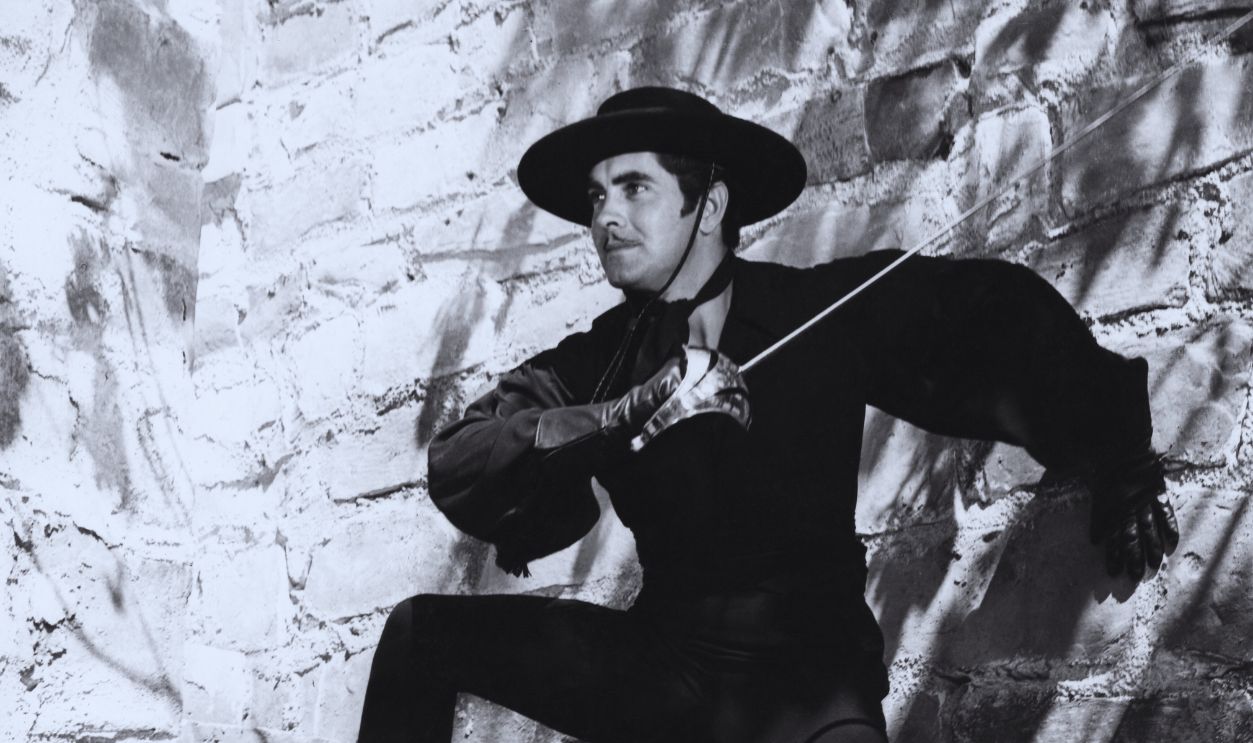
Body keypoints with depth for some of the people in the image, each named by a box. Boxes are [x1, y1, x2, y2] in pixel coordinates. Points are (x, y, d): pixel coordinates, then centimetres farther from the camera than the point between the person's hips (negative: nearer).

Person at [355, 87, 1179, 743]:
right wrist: (629, 415, -26)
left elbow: (996, 314, -3)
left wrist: (1118, 466, -12)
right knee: (423, 632, -4)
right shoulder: (595, 362, 1)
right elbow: (455, 469, -10)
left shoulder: (827, 311, -5)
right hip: (662, 666, 3)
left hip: (804, 675, -3)